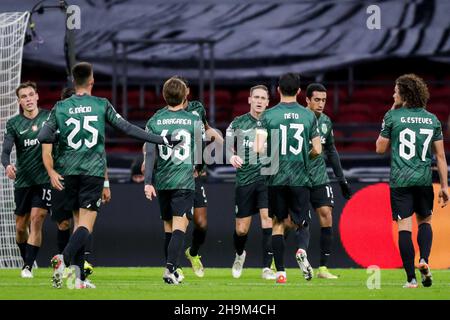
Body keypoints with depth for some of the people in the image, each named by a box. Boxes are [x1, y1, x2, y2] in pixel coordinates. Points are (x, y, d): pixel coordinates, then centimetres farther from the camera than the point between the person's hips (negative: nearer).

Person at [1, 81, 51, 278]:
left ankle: (28, 267, -14)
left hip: (45, 179, -2)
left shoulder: (49, 117, 1)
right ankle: (26, 260, 30)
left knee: (36, 220, -15)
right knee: (20, 227, 6)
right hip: (23, 180, 2)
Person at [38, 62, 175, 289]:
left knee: (78, 221, 13)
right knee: (86, 225, -6)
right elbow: (127, 128, -1)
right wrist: (161, 140, 4)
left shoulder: (60, 107, 5)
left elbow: (43, 137, -2)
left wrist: (51, 171, 8)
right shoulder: (102, 105, 0)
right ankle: (64, 258, -32)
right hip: (93, 170, -3)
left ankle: (79, 276, 8)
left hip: (69, 171, 3)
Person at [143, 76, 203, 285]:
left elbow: (150, 153, -3)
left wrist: (148, 182, -4)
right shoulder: (194, 121, -1)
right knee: (179, 226, -8)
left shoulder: (155, 121, 2)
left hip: (162, 181, 3)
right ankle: (170, 268, -25)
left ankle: (172, 271, 19)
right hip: (185, 181, -3)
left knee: (168, 227, 14)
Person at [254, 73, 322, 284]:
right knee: (302, 222, 12)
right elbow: (317, 150, 3)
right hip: (300, 178, 0)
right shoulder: (308, 115, 1)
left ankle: (280, 272, 4)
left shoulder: (269, 115, -3)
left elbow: (258, 148, -10)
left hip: (277, 178, 0)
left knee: (278, 224, 10)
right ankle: (301, 251, -21)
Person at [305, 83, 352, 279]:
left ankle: (323, 268, -5)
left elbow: (331, 151, 19)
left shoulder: (326, 122, 8)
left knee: (326, 216, -8)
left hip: (319, 178, 5)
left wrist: (342, 179, 18)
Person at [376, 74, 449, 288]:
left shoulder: (393, 116, -3)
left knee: (404, 226, -2)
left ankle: (411, 278, -7)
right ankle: (424, 260, -4)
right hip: (424, 180, 3)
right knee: (425, 221, 20)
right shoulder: (432, 119, 6)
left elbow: (380, 148, 6)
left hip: (399, 180, -3)